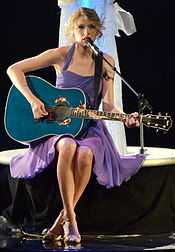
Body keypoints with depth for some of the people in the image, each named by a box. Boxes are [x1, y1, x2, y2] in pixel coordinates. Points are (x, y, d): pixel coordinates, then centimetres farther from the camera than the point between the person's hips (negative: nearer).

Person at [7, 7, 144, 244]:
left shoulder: (106, 62, 5)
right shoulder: (61, 55, 0)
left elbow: (107, 104, 3)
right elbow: (14, 69, -1)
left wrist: (124, 118, -18)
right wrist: (33, 100, -13)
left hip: (89, 128, 1)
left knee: (85, 155, -35)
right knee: (68, 148, -38)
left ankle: (62, 220, -21)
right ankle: (70, 219, -32)